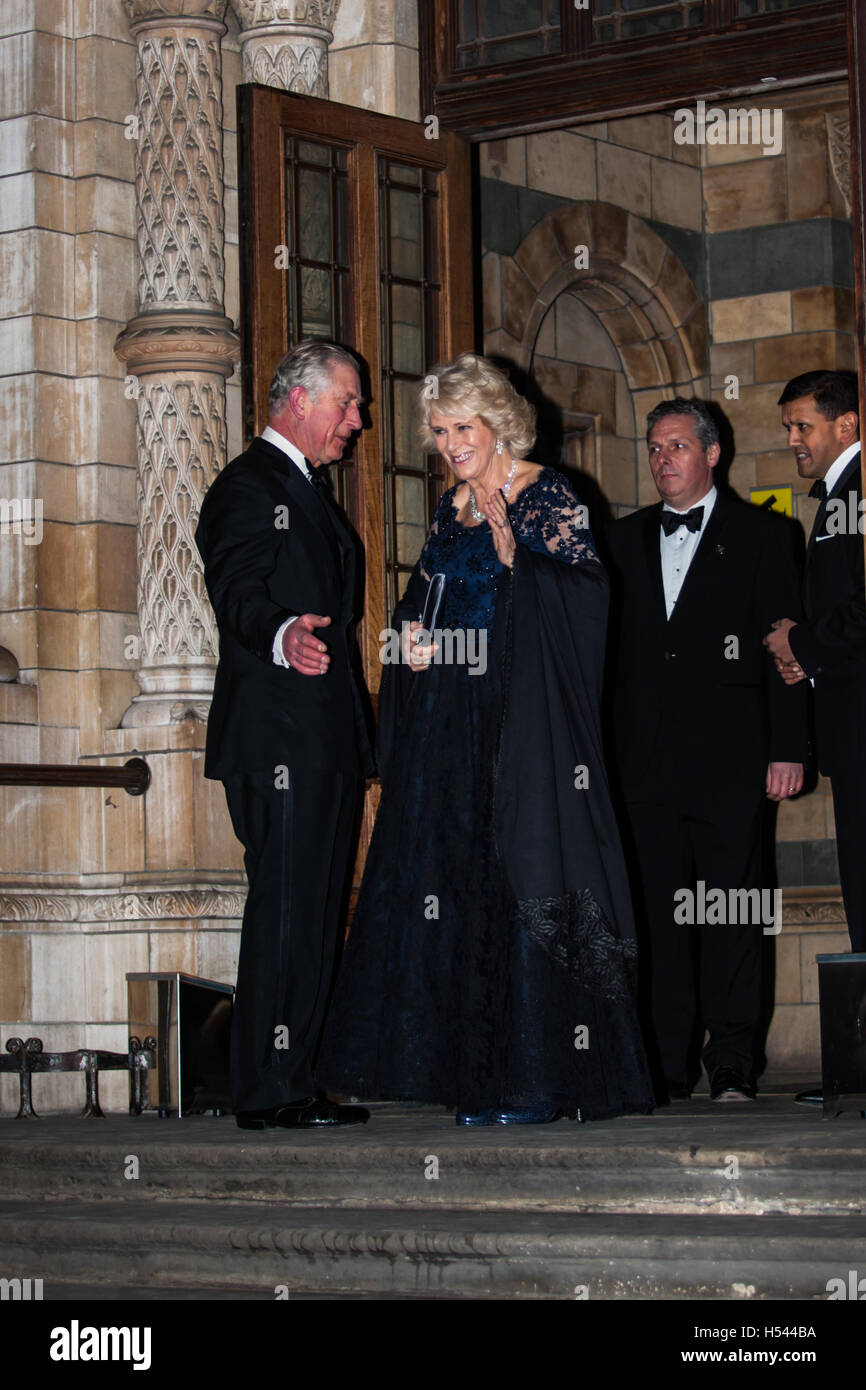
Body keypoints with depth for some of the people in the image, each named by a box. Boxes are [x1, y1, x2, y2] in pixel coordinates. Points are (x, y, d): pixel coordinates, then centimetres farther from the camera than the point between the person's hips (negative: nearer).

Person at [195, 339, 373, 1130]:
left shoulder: (308, 493, 24)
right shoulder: (249, 486, -7)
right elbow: (236, 590, -22)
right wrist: (282, 636, -41)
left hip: (325, 741, 10)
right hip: (278, 738, -10)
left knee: (315, 911, 9)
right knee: (283, 908, -12)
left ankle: (297, 1085, 14)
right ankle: (267, 1093, -10)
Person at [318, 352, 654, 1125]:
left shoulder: (546, 497, -4)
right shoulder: (454, 509, 16)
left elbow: (586, 593, -13)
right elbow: (423, 594, 24)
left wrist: (513, 548, -22)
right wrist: (411, 633, 4)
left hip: (525, 723, -7)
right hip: (452, 730, 7)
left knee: (526, 879, -9)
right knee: (459, 880, 4)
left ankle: (539, 1081, -5)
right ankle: (481, 1074, 8)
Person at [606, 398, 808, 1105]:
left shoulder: (761, 534, 6)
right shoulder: (626, 539, 17)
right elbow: (610, 645, 15)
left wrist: (787, 748, -7)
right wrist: (603, 747, 6)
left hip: (729, 755, -3)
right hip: (648, 754, 3)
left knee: (730, 913, -3)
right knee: (661, 910, 3)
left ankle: (732, 1065, 2)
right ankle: (671, 1065, 8)